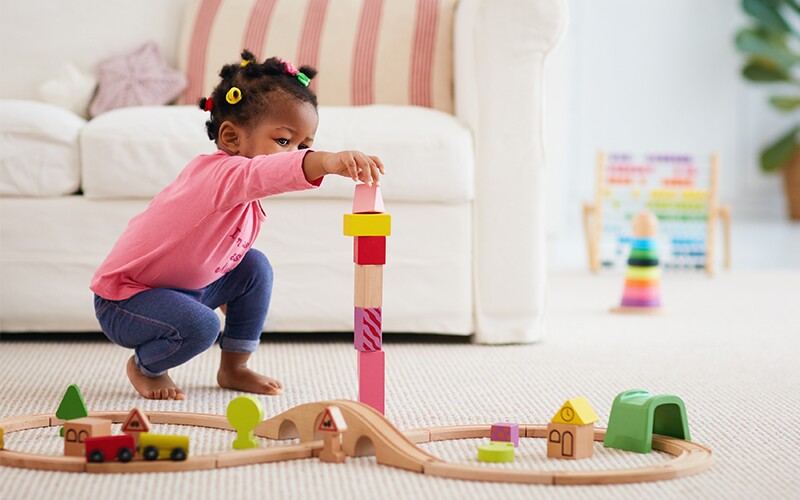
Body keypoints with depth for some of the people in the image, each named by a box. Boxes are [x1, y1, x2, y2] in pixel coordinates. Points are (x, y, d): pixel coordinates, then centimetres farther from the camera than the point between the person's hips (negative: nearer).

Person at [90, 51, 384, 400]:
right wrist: (326, 162, -72)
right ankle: (144, 367, 1)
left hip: (185, 286, 9)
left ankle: (234, 367, 15)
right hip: (123, 300, -9)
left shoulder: (247, 201, 2)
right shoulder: (219, 173, -31)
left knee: (254, 267, 2)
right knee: (199, 326, -32)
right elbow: (258, 174, -56)